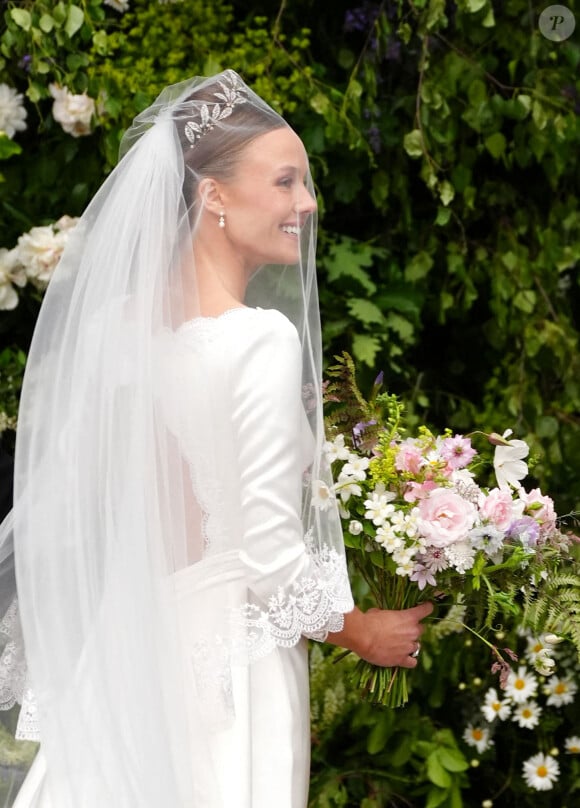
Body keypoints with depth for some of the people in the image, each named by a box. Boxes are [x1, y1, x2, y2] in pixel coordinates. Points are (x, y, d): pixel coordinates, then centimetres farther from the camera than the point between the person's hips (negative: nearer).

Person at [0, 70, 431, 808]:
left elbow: (68, 500, 8)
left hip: (119, 649, 6)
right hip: (226, 658, -6)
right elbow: (270, 559, -19)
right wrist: (366, 634, -3)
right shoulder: (262, 340, -19)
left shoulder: (112, 322, 1)